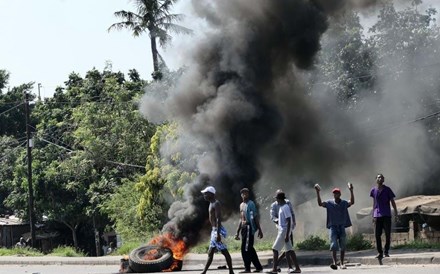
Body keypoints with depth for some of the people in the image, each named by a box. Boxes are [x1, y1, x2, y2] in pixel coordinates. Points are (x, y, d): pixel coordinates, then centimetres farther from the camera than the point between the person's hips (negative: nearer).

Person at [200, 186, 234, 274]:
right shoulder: (211, 204, 17)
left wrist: (218, 234, -26)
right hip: (214, 230, 10)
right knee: (210, 252, 9)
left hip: (217, 230, -10)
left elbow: (218, 219, -21)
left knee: (224, 252, -6)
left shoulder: (216, 204, -13)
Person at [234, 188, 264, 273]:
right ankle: (258, 267, 16)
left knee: (245, 248, -11)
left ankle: (247, 268, -7)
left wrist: (259, 230, -13)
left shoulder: (250, 204, -6)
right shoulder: (241, 205, 19)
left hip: (249, 227, -9)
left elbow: (256, 217, -9)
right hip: (243, 228, 9)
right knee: (250, 249, 10)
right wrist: (237, 232, 22)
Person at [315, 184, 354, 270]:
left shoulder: (344, 203, 1)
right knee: (334, 245, -12)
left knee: (342, 246, 6)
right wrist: (317, 192, -23)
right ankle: (334, 263, -21)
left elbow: (352, 202, -18)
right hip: (333, 226, -1)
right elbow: (320, 203, -13)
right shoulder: (329, 203, 1)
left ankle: (342, 263, 16)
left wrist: (351, 191, -28)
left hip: (342, 227, 1)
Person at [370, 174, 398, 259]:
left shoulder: (387, 190, 2)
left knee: (388, 234, -2)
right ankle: (380, 252, 5)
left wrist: (395, 212, -7)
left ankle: (386, 251, 11)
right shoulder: (373, 190, 8)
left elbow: (392, 201, 4)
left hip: (386, 215, -2)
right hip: (377, 216, 2)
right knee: (377, 235, -2)